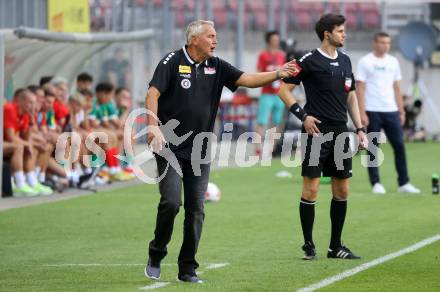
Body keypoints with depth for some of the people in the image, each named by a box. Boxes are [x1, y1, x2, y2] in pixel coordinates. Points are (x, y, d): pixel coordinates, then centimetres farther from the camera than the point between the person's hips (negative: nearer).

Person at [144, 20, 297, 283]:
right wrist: (153, 125, -27)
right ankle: (155, 256, 6)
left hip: (200, 152, 5)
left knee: (196, 209, 2)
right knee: (171, 202, -15)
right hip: (170, 147, -5)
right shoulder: (173, 62, -6)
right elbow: (153, 93, -13)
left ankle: (188, 269, 9)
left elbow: (247, 80, 3)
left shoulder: (217, 67, 8)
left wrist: (277, 74, -13)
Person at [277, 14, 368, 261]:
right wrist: (303, 115, -13)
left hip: (341, 132, 7)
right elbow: (284, 89, -4)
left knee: (342, 190, 8)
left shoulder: (345, 60, 13)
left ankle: (336, 247, 17)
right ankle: (309, 246, 4)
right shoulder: (310, 61, -6)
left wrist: (360, 128, 15)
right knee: (311, 189, -6)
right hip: (317, 130, -7)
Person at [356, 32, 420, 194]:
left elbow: (397, 88, 16)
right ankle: (376, 184, 7)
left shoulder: (393, 62, 13)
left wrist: (401, 111, 11)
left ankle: (403, 184, 5)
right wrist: (362, 114, -13)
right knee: (373, 148, 1)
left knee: (399, 146, 1)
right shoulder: (365, 62, -2)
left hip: (391, 111, 4)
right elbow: (360, 89, -6)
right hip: (372, 112, -4)